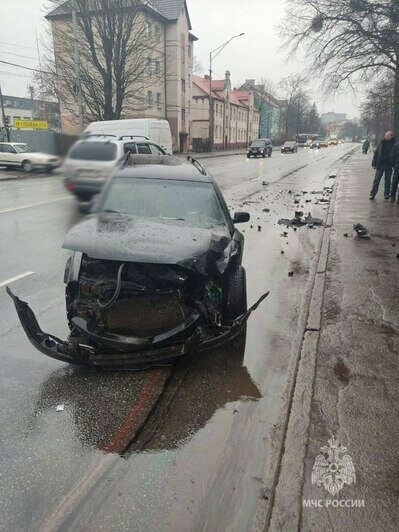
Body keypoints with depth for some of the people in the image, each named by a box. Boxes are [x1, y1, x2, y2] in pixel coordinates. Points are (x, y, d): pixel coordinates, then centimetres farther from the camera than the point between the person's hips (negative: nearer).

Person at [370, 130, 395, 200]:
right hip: (380, 165, 1)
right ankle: (372, 194, 3)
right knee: (376, 179, -1)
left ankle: (386, 194, 18)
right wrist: (374, 163, 0)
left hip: (389, 165, 0)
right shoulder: (382, 143, 2)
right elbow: (376, 153, 5)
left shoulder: (394, 144, -2)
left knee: (388, 180, 8)